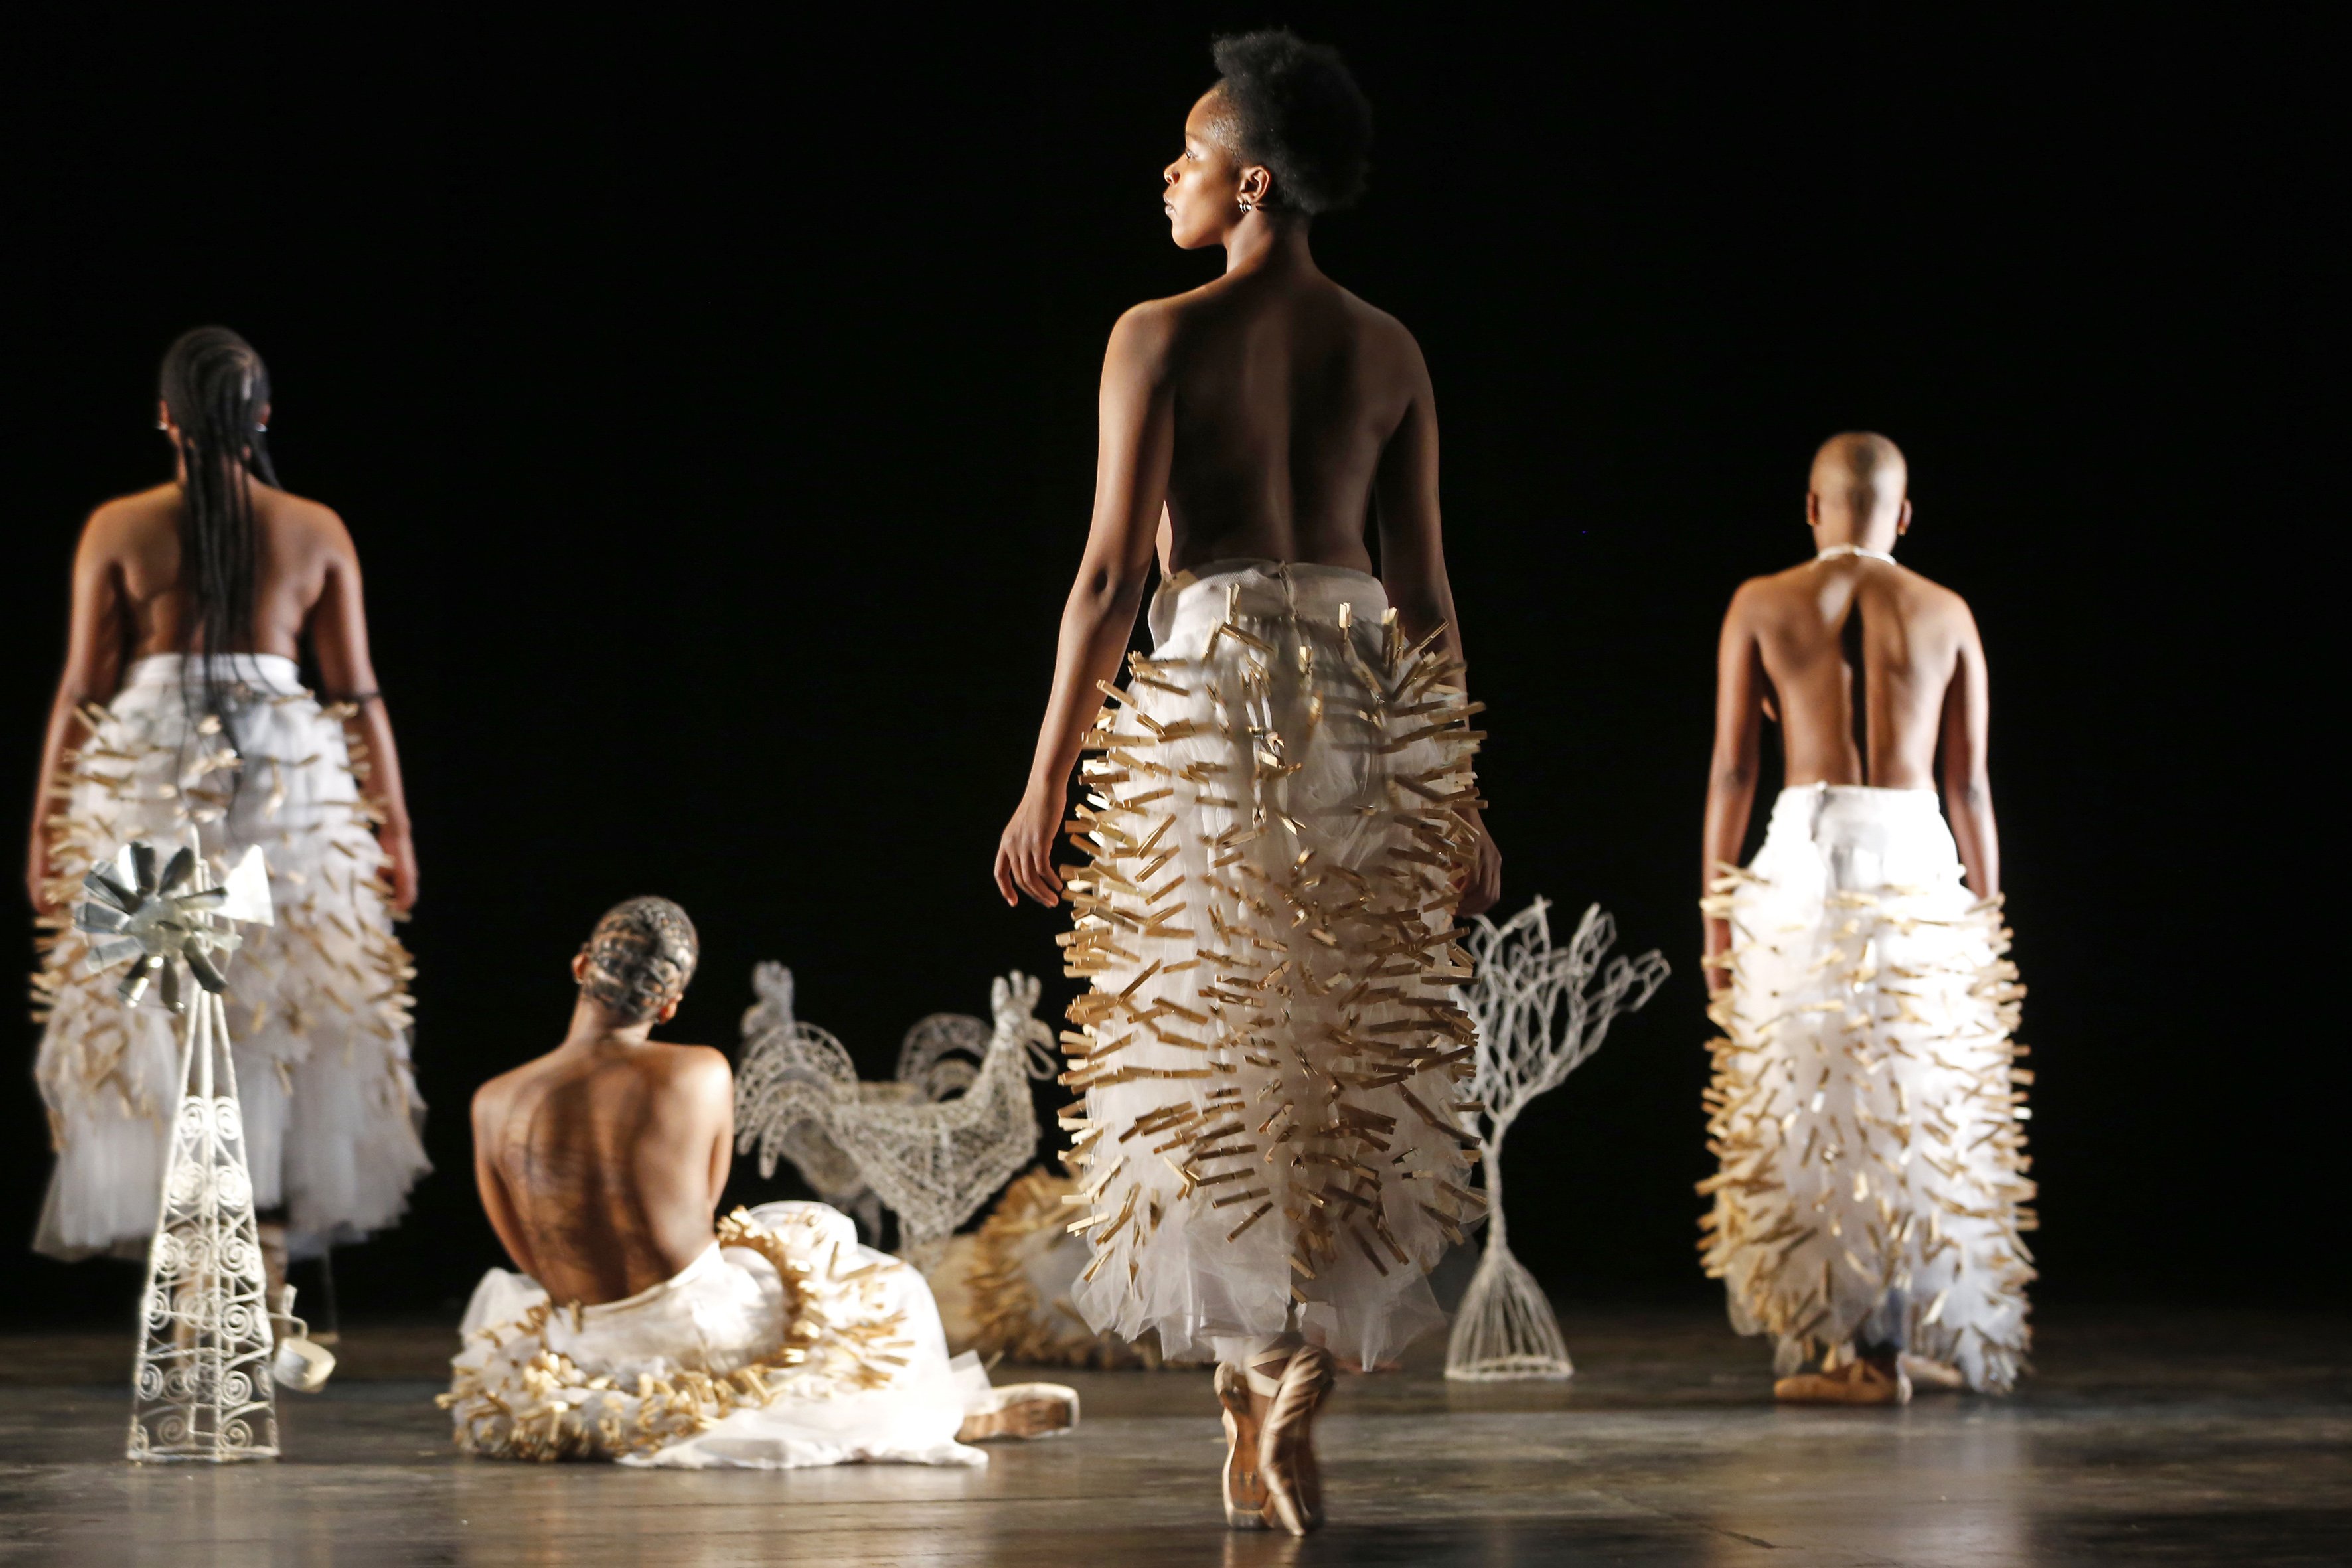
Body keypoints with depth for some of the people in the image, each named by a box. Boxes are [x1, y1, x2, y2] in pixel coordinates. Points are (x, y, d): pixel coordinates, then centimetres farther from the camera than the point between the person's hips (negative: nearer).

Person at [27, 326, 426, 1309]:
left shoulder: (119, 529, -1)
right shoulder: (316, 531, 3)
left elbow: (81, 691, 1)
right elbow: (358, 694, 4)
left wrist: (45, 825, 9)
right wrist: (394, 824, 11)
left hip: (146, 778, -1)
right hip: (290, 775, 1)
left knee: (157, 1017, 6)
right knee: (280, 1016, 8)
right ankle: (269, 1263, 5)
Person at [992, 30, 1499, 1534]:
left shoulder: (1164, 337, -6)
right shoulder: (1390, 352, 7)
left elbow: (1111, 575, -8)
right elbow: (1425, 586, 8)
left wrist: (1048, 780, -3)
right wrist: (1461, 794, 14)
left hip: (1212, 682, -4)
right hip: (1374, 691, 4)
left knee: (1213, 1055, 5)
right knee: (1355, 1057, 8)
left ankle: (1252, 1390, 1)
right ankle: (1301, 1383, -1)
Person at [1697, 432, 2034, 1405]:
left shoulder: (1762, 606, 4)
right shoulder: (1945, 615, 8)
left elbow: (1732, 770, 2)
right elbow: (1971, 784, 7)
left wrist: (1717, 913, 7)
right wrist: (1987, 917, 14)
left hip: (1805, 856, -1)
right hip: (1917, 860, 1)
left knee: (1806, 1104, 4)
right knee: (1916, 1106, 9)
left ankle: (1827, 1341, 2)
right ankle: (1899, 1339, 10)